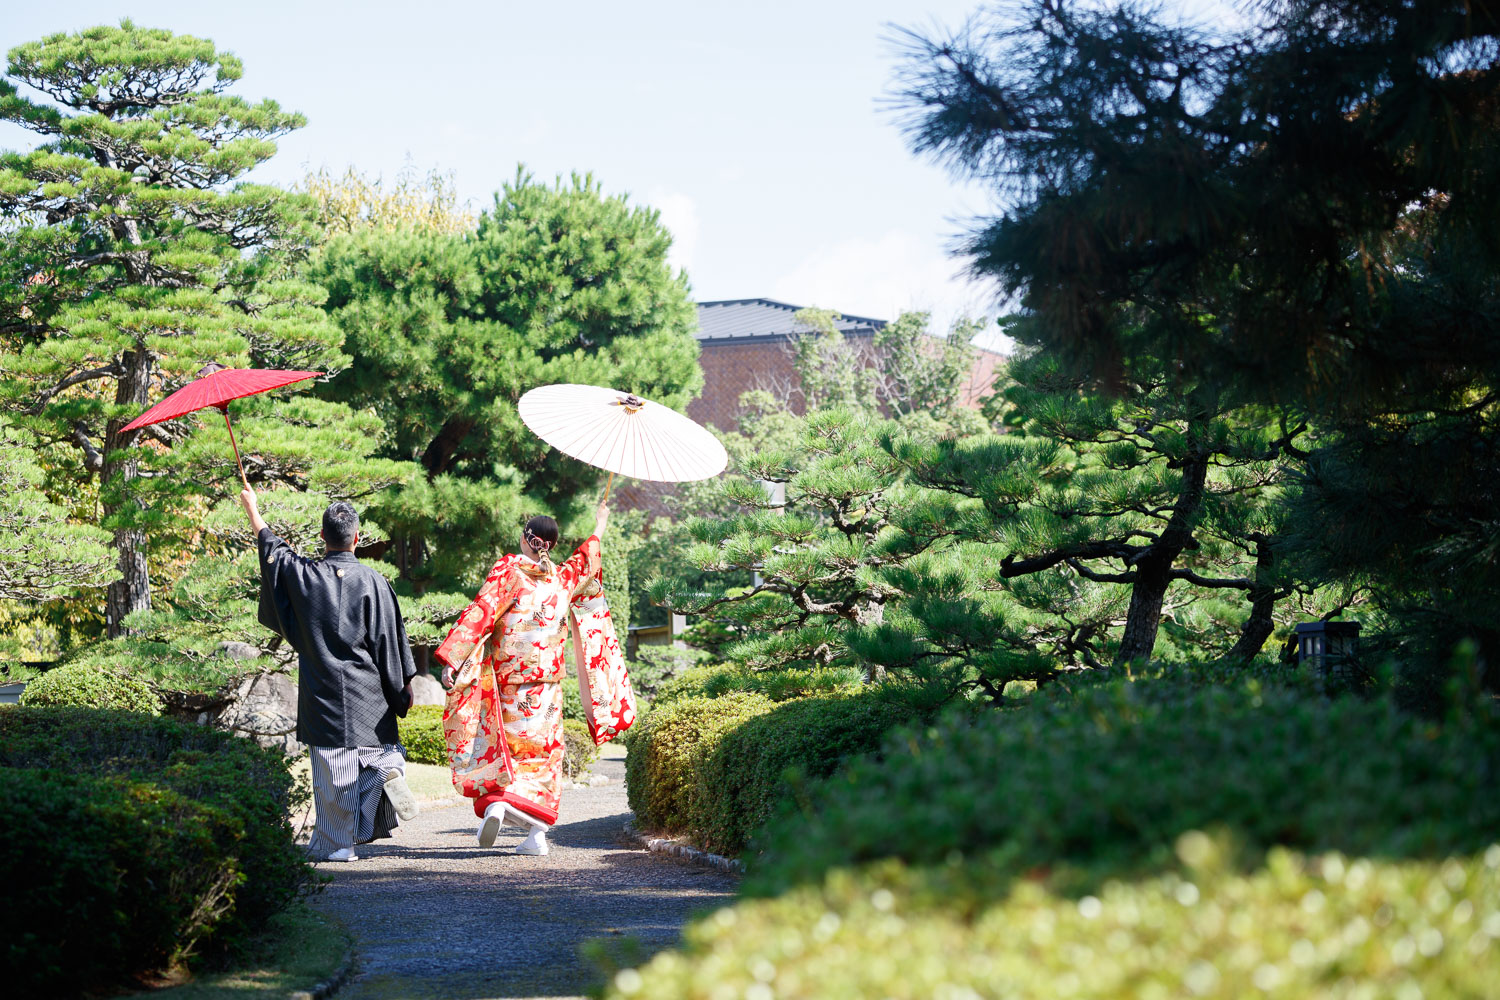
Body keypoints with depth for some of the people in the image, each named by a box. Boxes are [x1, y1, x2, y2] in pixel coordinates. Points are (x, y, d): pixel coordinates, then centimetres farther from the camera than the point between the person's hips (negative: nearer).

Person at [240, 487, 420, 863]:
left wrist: (252, 509, 33)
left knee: (331, 765, 4)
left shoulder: (303, 575, -3)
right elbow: (391, 638, -4)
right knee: (376, 747, 15)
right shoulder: (371, 581, -7)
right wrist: (404, 684, 5)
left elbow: (272, 550, 17)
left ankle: (335, 842, 6)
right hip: (367, 691, -1)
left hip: (323, 692, 1)